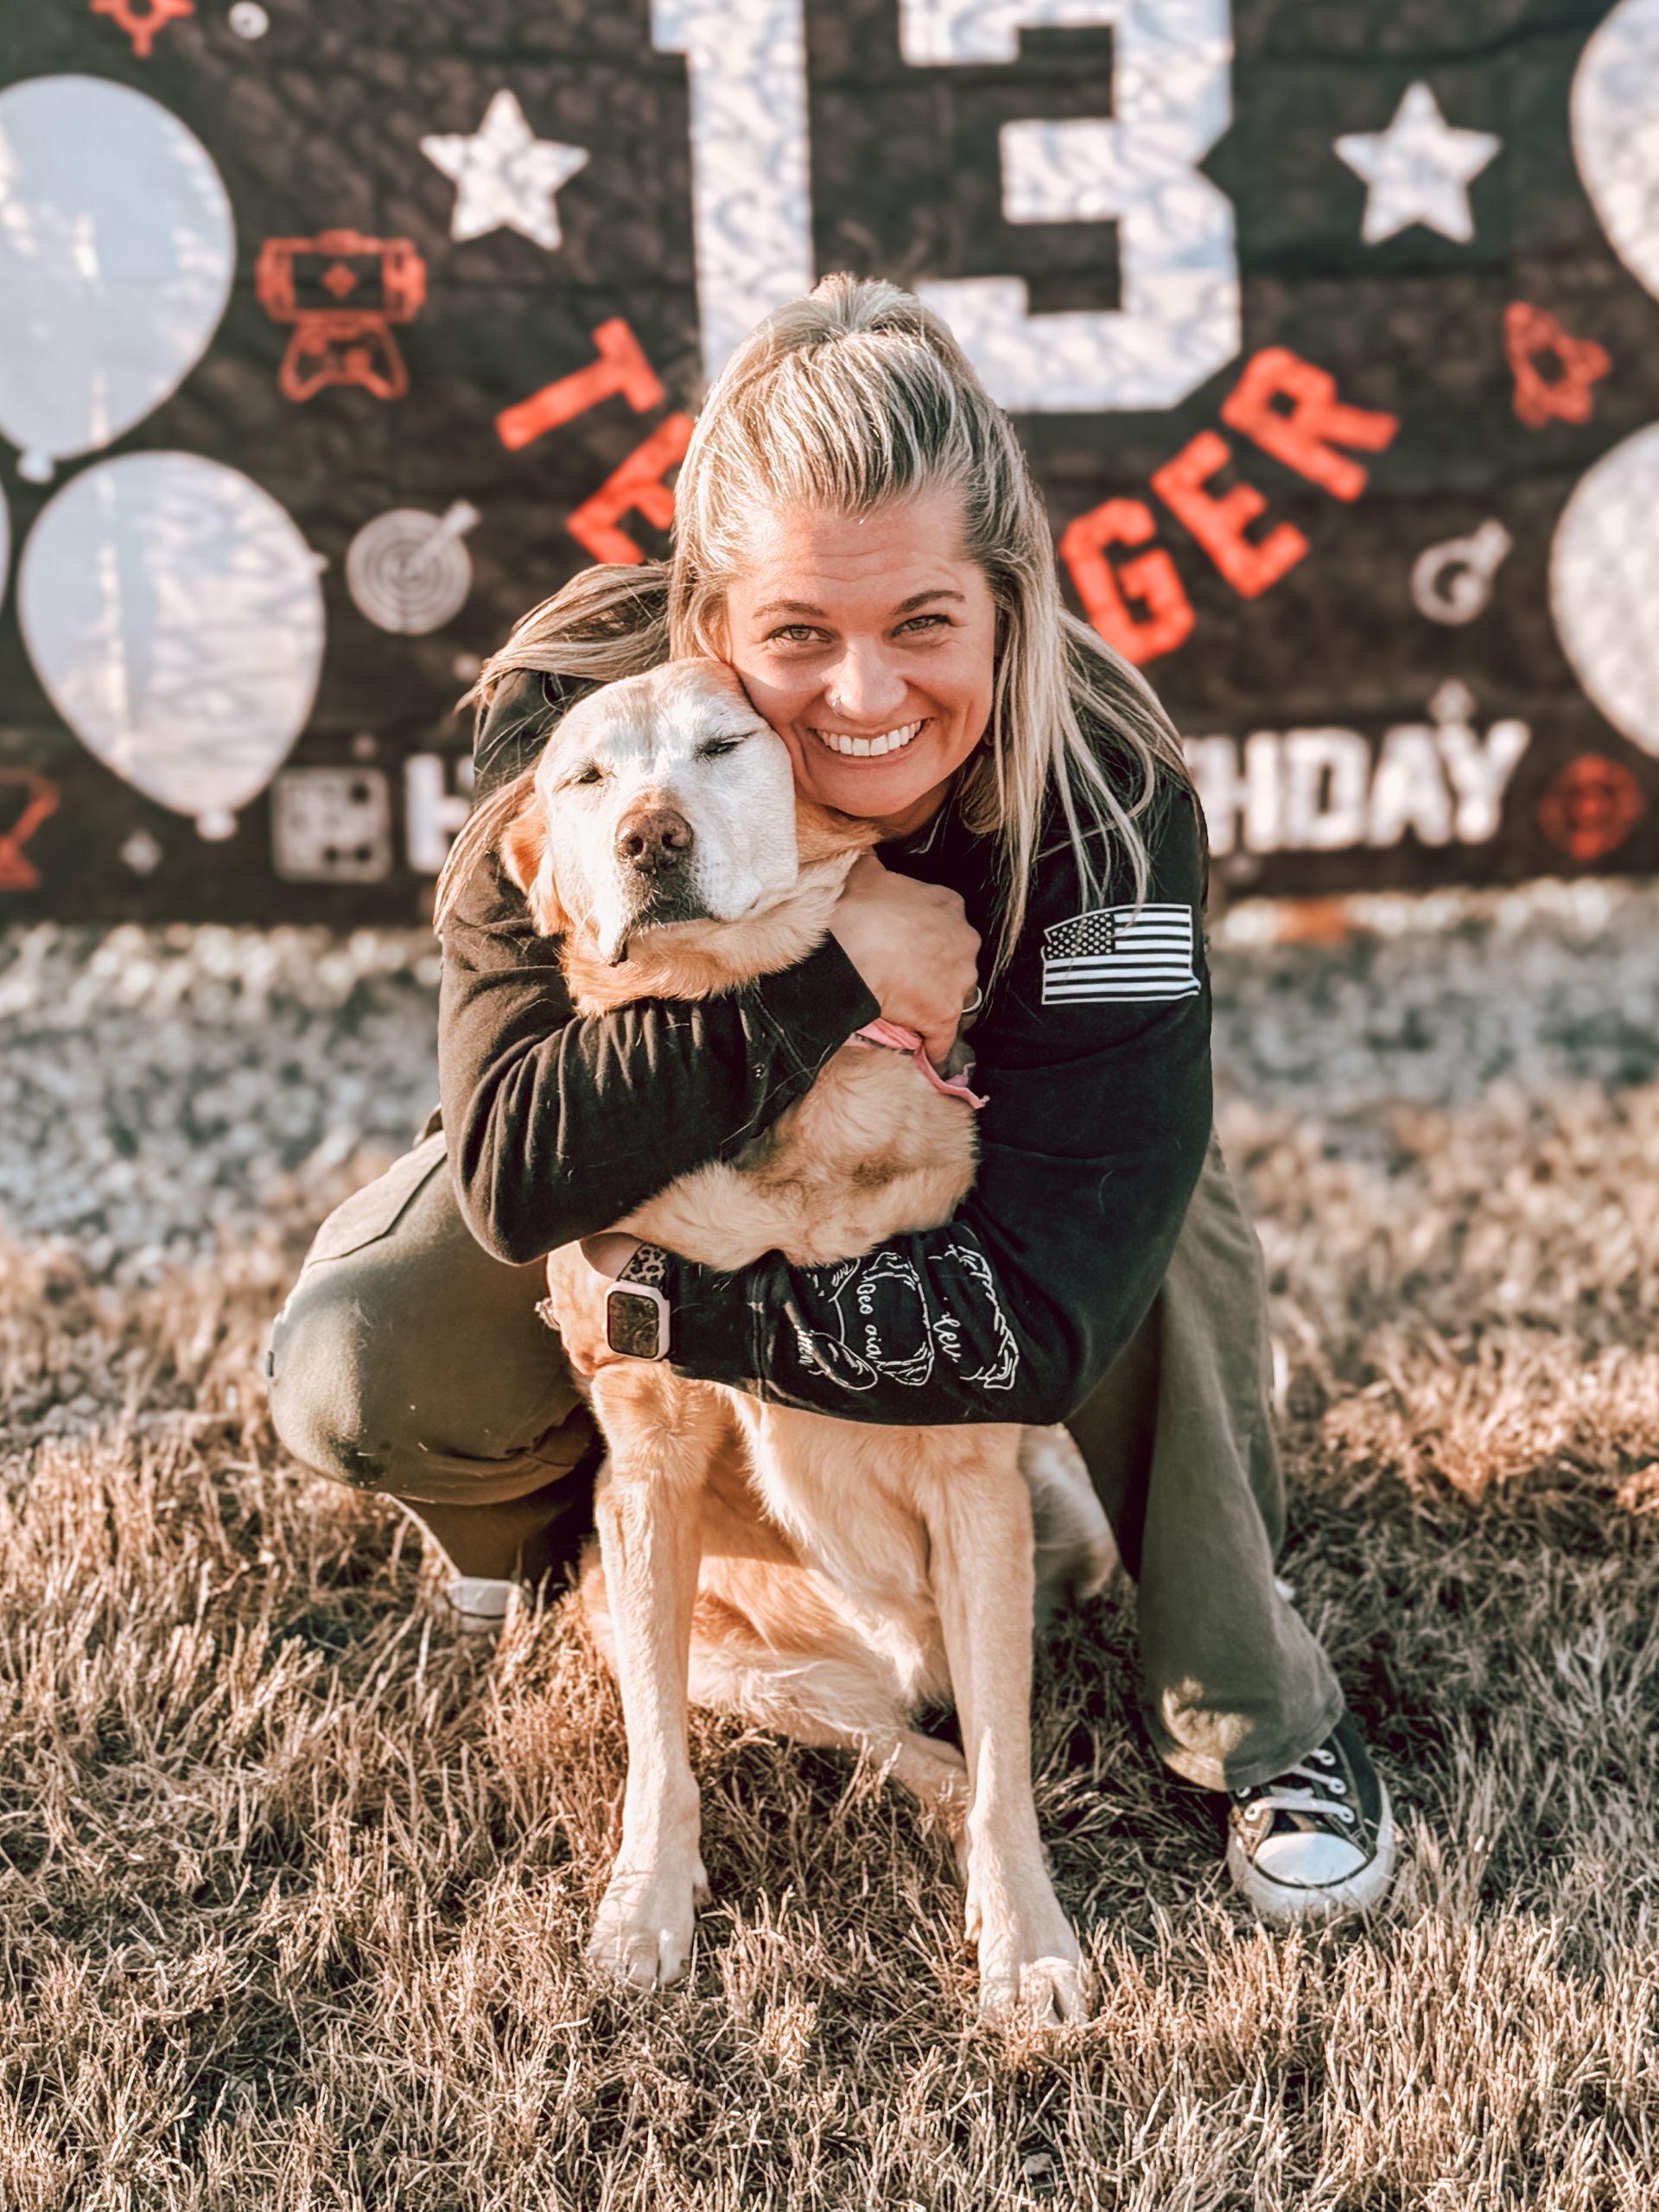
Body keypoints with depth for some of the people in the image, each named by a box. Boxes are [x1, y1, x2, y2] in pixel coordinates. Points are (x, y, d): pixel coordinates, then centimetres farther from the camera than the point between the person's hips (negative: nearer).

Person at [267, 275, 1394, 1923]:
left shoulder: (1106, 797, -34)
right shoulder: (578, 717, -31)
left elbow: (1048, 1309, -39)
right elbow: (513, 1166, -37)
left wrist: (657, 1308, -36)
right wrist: (816, 975, -44)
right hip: (660, 1171, 1)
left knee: (1147, 1196, -34)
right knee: (351, 1378, -25)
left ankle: (1253, 1721, -9)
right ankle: (537, 1509, 15)